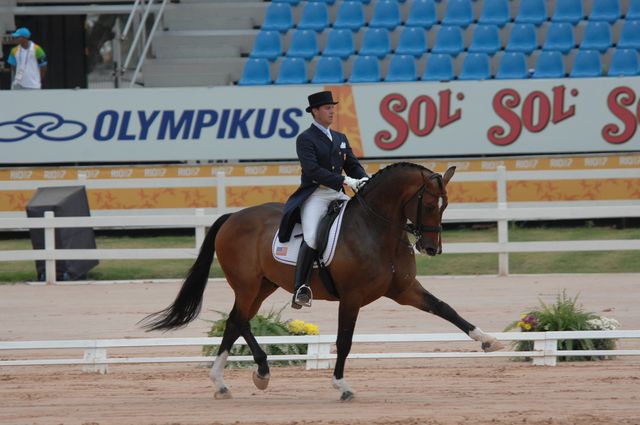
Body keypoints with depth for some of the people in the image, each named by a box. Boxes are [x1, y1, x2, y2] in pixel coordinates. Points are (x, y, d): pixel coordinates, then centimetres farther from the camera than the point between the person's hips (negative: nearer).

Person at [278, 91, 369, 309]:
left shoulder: (340, 139, 19)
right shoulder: (305, 139, -3)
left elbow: (353, 165, 16)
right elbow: (313, 170, -16)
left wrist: (363, 179, -9)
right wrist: (346, 181, -23)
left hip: (338, 195, 7)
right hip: (314, 195, -7)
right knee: (312, 238, -26)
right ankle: (301, 289, -26)